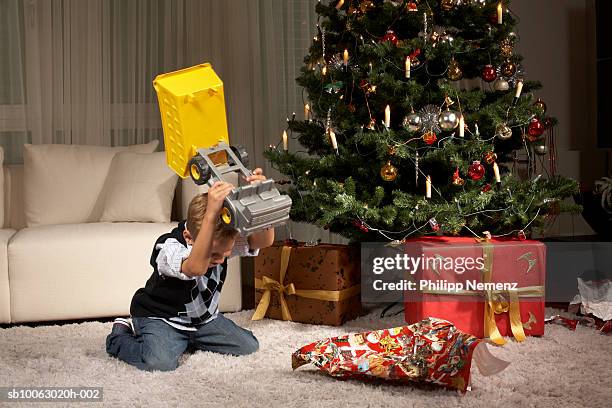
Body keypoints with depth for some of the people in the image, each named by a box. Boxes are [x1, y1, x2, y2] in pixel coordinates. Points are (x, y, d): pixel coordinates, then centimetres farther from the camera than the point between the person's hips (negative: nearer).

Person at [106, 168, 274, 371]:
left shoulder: (225, 240, -15)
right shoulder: (167, 246, -33)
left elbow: (265, 240, -28)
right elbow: (196, 267, -55)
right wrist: (211, 214, -66)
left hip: (204, 317, 6)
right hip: (160, 317, -6)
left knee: (248, 346, -2)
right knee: (160, 362, -32)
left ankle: (187, 340, 17)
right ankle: (120, 337, 2)